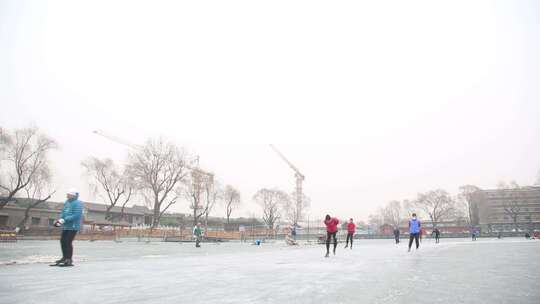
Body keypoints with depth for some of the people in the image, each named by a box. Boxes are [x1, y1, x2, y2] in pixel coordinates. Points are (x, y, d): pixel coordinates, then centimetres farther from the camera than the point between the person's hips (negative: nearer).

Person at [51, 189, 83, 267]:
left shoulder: (77, 203, -15)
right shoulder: (66, 202, 12)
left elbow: (76, 215, -22)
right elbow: (63, 212, 18)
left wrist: (64, 220, -24)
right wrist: (60, 219, 0)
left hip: (73, 226, -9)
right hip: (65, 226, 9)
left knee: (68, 242, -8)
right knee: (62, 241, 14)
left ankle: (69, 260, 2)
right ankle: (65, 257, 30)